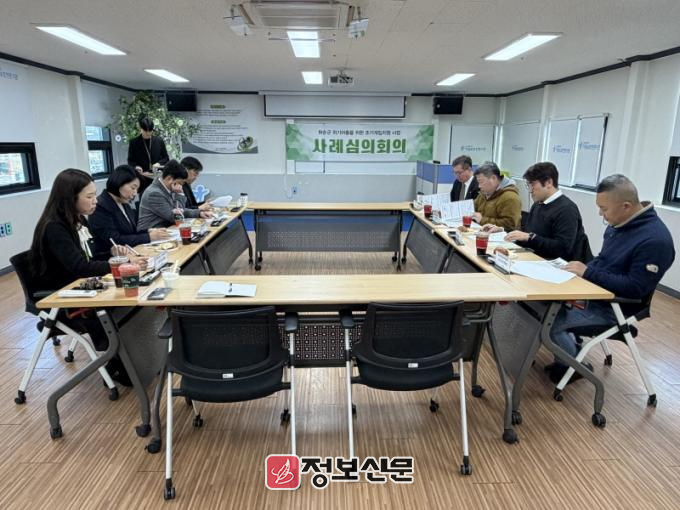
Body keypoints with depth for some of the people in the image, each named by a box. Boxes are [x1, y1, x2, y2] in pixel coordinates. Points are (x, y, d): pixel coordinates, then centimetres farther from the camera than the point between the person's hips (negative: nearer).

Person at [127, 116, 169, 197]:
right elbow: (130, 161, 7)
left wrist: (158, 163, -10)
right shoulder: (134, 142, 2)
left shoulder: (159, 140, 6)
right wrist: (136, 167, -15)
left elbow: (166, 158, 10)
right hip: (143, 180, -1)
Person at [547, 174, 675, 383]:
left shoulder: (655, 240, -25)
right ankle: (571, 350, 17)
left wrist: (588, 272, -25)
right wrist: (582, 269, -4)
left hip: (615, 307, -9)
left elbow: (635, 289, -26)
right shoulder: (619, 223, 3)